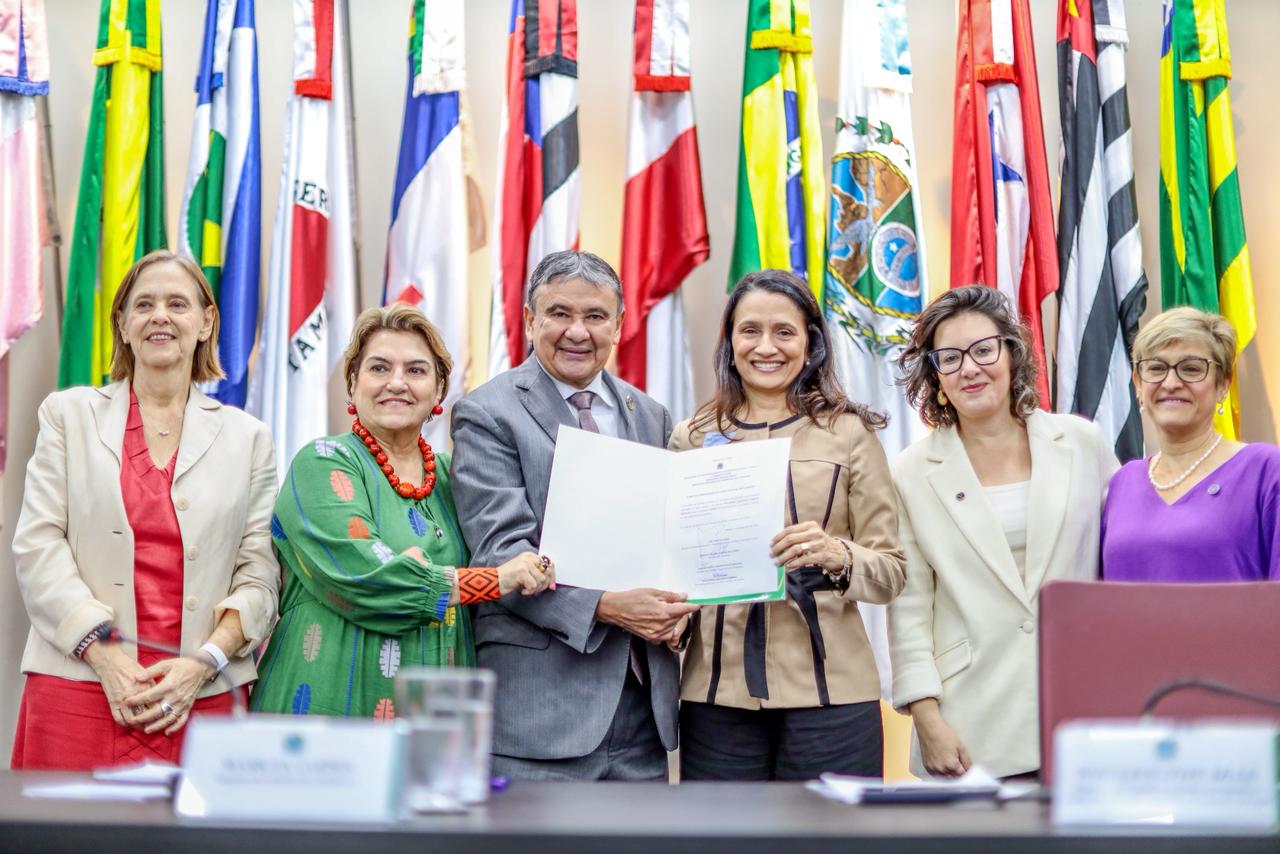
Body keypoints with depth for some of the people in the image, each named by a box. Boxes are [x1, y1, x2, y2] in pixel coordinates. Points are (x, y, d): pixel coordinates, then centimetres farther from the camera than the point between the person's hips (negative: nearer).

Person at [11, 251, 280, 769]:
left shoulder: (247, 437, 12)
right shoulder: (69, 413, 11)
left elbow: (260, 574, 6)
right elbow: (37, 545, 2)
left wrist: (204, 662, -10)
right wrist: (104, 654, -10)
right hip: (79, 692, 0)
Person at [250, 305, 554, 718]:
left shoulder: (449, 476, 13)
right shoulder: (323, 463, -5)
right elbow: (361, 581, -18)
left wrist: (417, 567, -4)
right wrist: (497, 580, -14)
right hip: (333, 704, -5)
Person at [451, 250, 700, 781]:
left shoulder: (649, 416, 15)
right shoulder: (487, 414, -3)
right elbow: (502, 551, -12)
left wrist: (672, 606, -2)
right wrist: (604, 607, -23)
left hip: (645, 697, 6)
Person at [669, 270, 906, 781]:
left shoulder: (850, 434, 4)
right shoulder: (691, 439, 10)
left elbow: (892, 570, 2)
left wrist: (838, 556, -18)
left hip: (827, 689, -1)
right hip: (718, 689, 2)